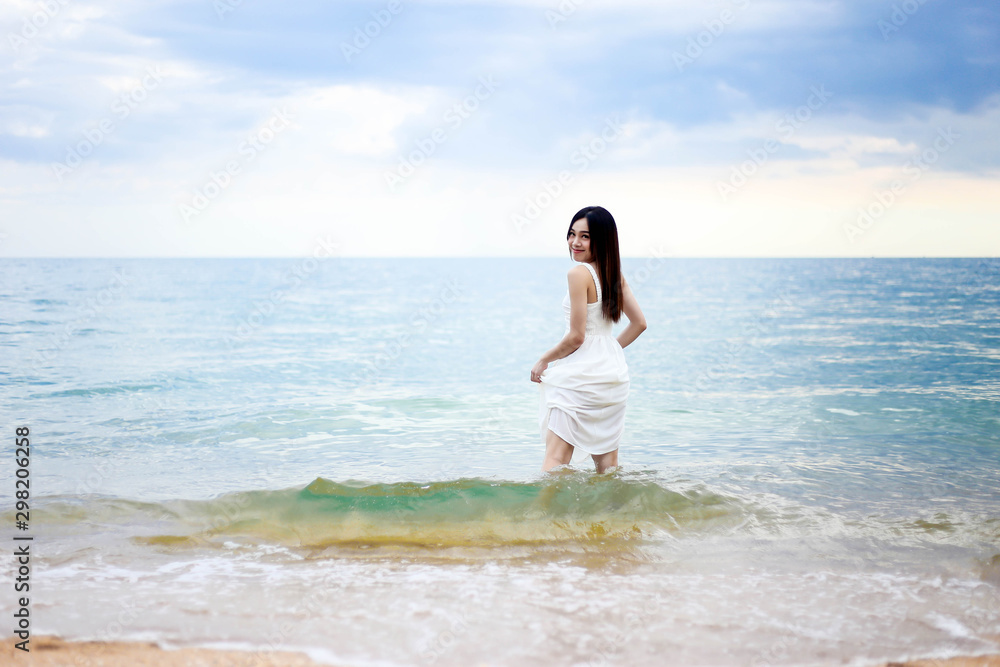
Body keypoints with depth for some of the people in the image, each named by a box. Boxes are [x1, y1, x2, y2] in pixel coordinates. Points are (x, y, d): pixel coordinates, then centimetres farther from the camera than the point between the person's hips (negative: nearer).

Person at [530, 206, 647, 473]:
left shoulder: (579, 273, -15)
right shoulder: (615, 274, 8)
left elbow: (576, 336, -16)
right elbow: (639, 324, 13)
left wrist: (543, 361, -3)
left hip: (581, 375, -8)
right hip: (613, 373, 8)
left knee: (555, 458, -10)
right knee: (607, 461, 13)